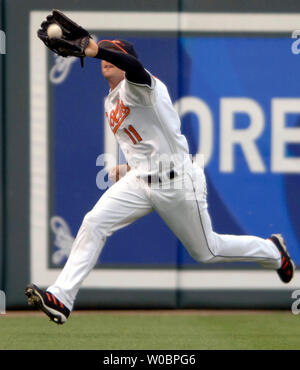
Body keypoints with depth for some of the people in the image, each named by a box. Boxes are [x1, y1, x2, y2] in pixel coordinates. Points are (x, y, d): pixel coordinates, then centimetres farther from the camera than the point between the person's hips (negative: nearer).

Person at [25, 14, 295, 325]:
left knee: (206, 251, 7)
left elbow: (135, 67, -41)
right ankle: (61, 299, -20)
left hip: (177, 182, -7)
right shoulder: (111, 101, 14)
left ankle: (272, 251, 34)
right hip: (139, 182, 7)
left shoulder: (134, 87, -14)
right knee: (93, 223, -15)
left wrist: (95, 50, -54)